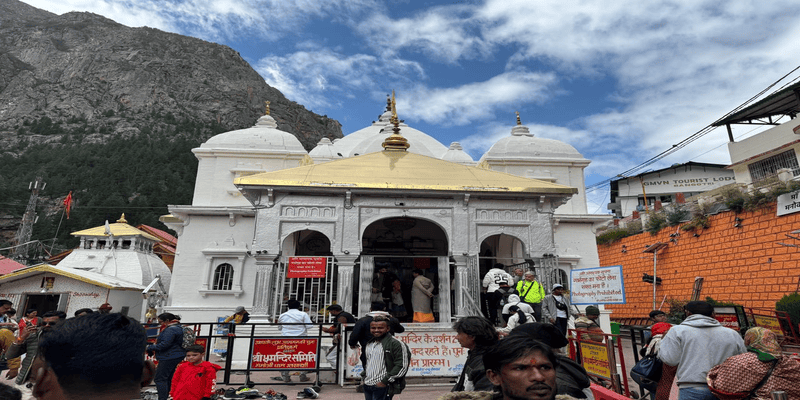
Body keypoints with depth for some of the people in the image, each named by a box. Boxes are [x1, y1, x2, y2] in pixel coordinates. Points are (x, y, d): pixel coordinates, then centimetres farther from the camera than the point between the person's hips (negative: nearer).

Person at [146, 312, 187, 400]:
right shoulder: (178, 328, 16)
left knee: (160, 379, -6)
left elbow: (164, 344, -22)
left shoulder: (171, 329, -17)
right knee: (167, 379, 16)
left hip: (169, 358, -11)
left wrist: (150, 348, -10)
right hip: (175, 357, 11)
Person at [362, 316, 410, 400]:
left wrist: (385, 381, -16)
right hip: (367, 386, 7)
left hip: (382, 387, -7)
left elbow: (402, 366, -14)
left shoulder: (396, 344, -10)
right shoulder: (369, 344, 15)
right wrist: (364, 376, 16)